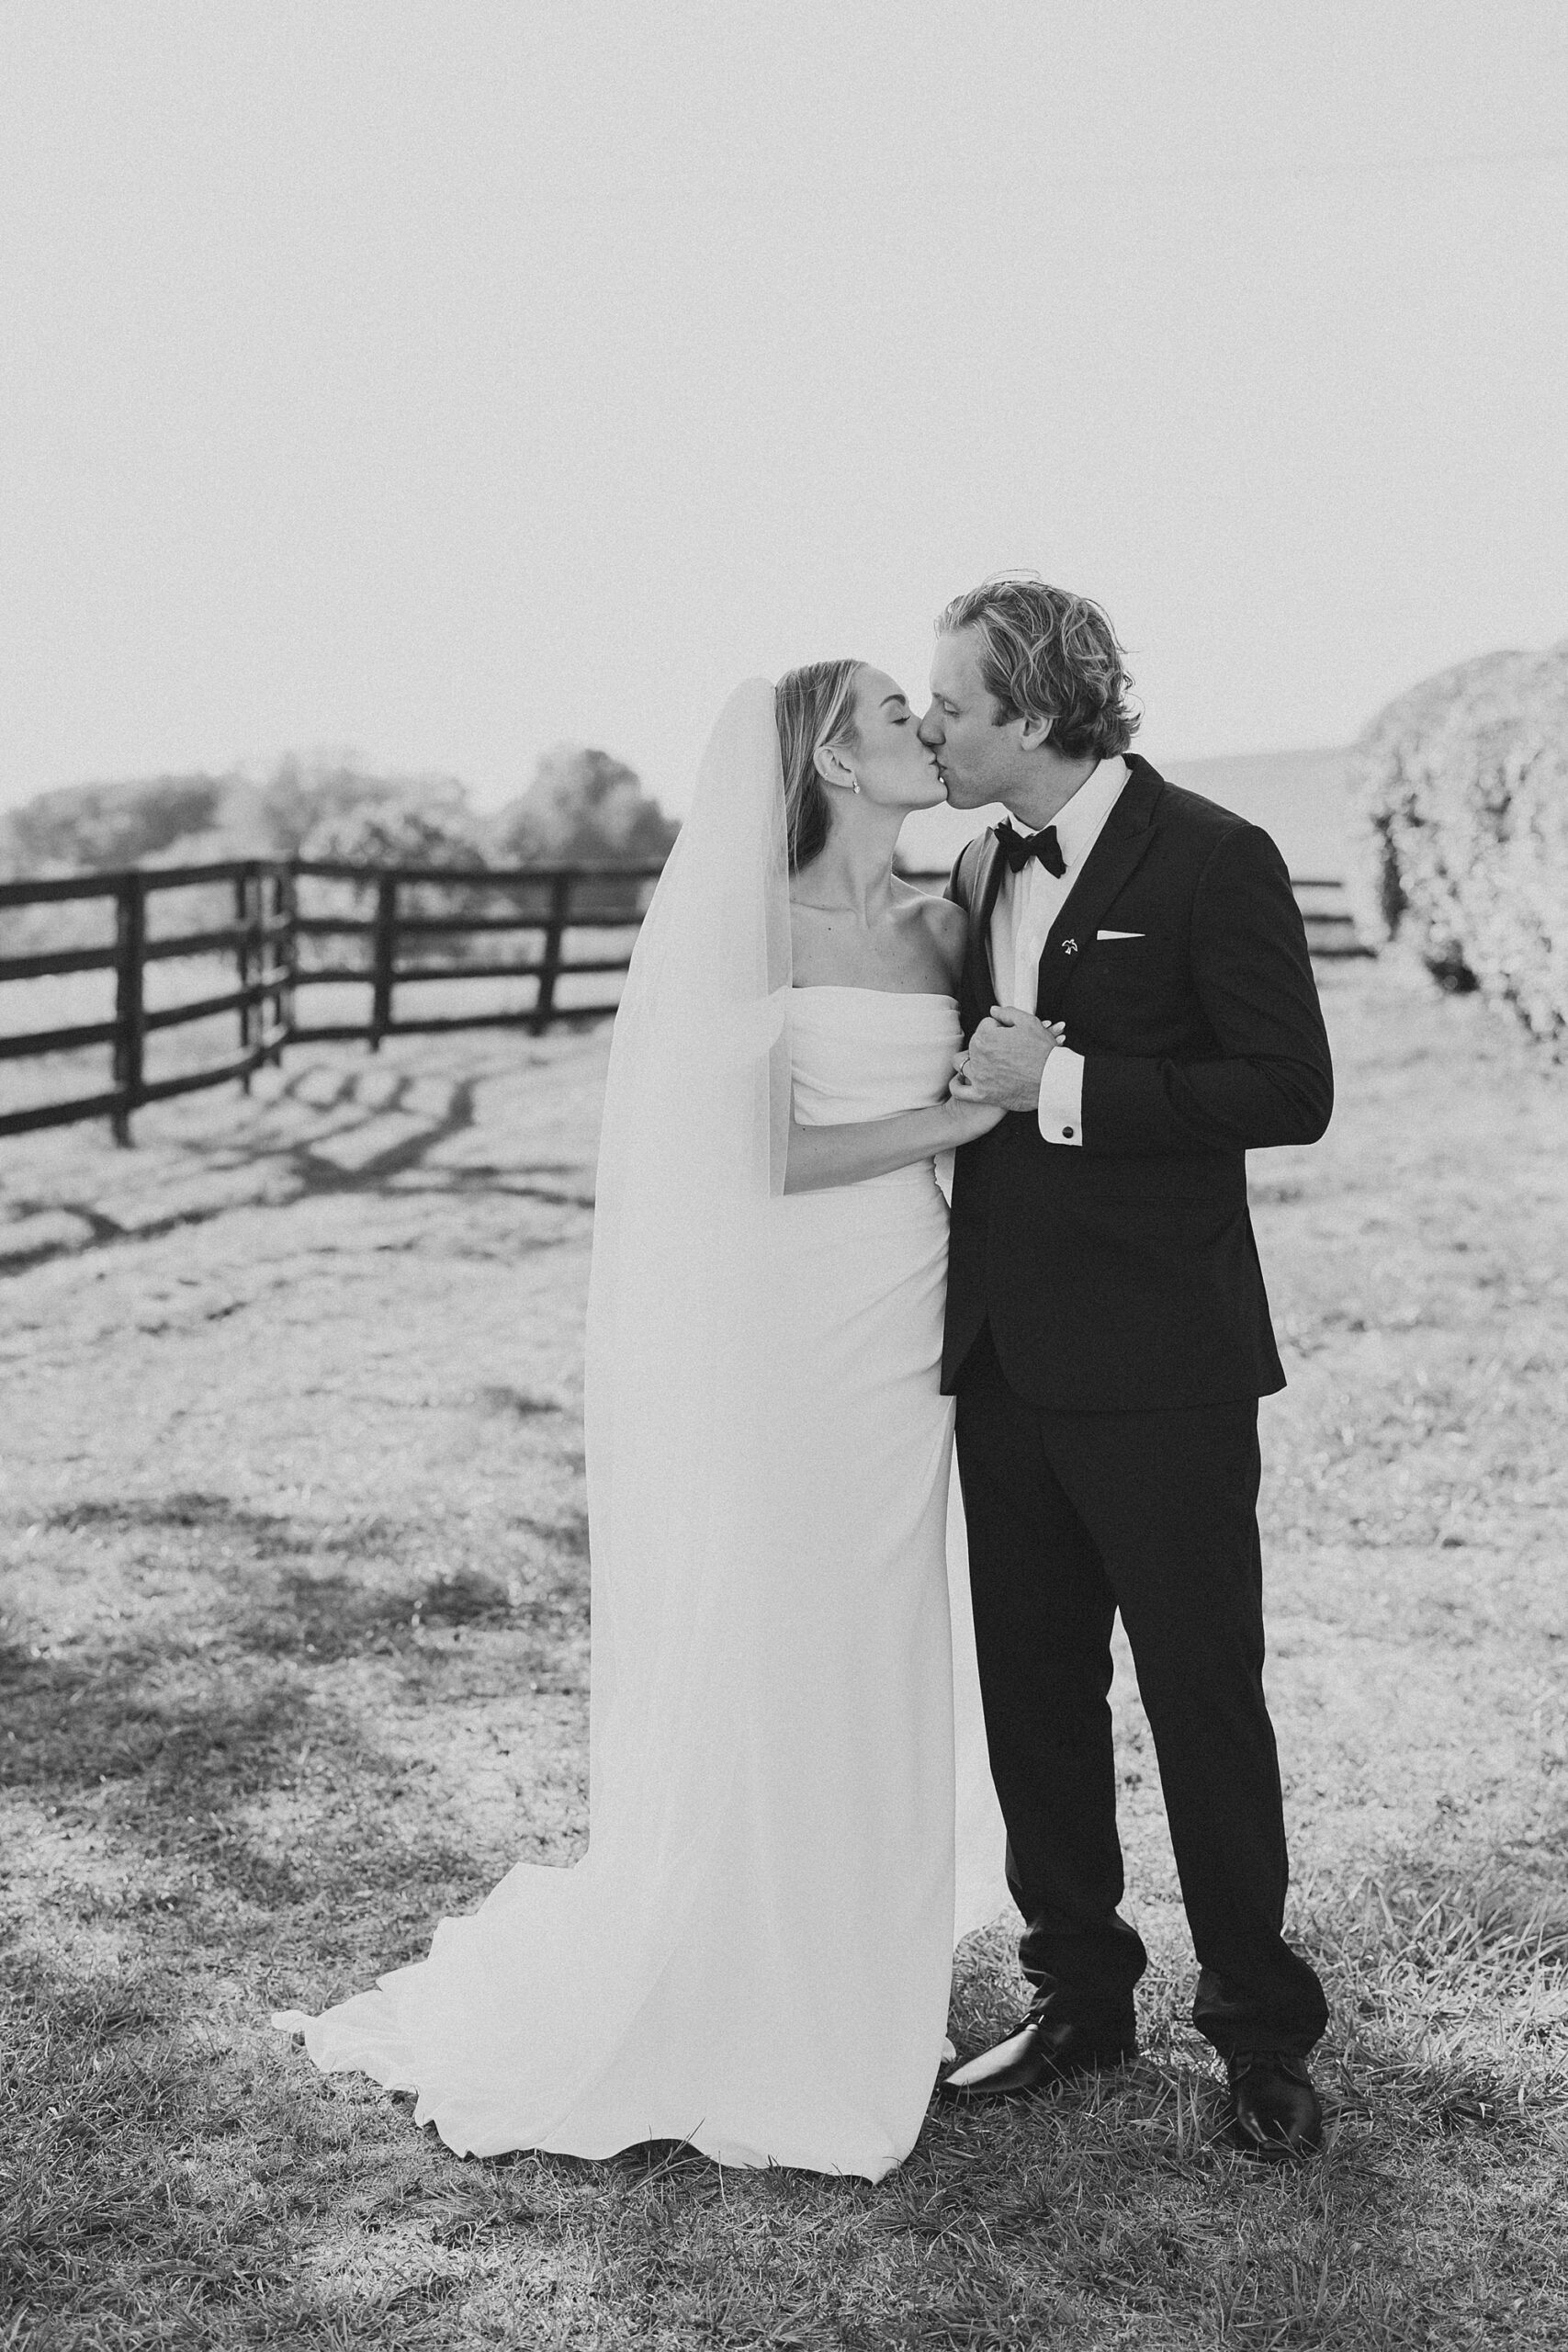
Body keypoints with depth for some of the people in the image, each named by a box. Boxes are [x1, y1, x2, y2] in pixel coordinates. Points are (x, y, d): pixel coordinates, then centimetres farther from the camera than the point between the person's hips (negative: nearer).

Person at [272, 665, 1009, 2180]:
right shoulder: (745, 919, -9)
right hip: (768, 1341, -7)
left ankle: (841, 2004, 30)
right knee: (749, 1678, 3)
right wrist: (952, 1117, -10)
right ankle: (699, 2018, 21)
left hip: (895, 1345, 7)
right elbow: (762, 1156, -15)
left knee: (874, 1679, 14)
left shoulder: (936, 923, 9)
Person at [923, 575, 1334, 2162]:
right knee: (1030, 1689, 13)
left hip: (1160, 1367, -7)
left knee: (1204, 1698, 3)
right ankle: (1079, 1998, 29)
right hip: (1010, 1358, 7)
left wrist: (1067, 1086, -20)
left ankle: (1259, 2030, 19)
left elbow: (1293, 1090, -16)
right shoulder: (977, 874, 12)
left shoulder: (1211, 861, -10)